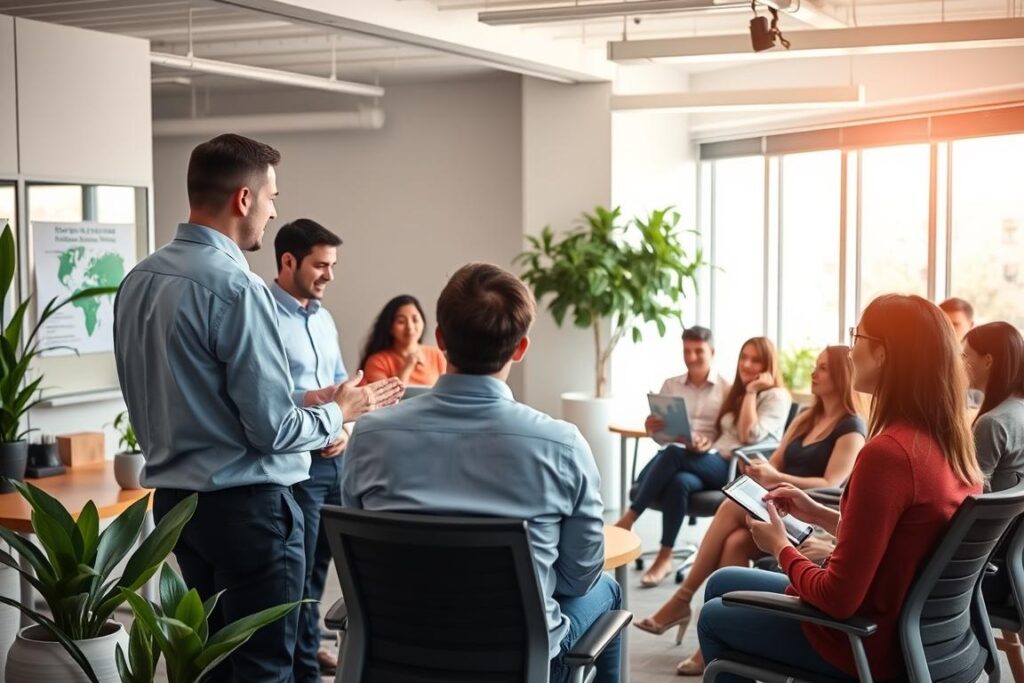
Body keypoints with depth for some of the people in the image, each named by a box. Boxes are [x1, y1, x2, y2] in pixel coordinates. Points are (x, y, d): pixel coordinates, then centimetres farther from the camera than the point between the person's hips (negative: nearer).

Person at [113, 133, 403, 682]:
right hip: (245, 505, -8)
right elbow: (273, 430, -19)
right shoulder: (235, 286, -20)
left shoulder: (138, 280, 6)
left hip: (174, 495, 8)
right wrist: (341, 411, 0)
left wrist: (302, 403, 15)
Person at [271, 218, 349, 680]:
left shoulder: (324, 318, 12)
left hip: (334, 458, 8)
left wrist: (344, 427, 2)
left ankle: (307, 646, 34)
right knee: (297, 571, 3)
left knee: (318, 564, 19)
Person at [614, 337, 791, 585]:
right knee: (679, 481, -30)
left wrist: (751, 391, -7)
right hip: (714, 463, 6)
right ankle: (664, 558, -30)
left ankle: (629, 518, -24)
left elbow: (749, 436, -13)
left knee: (674, 452, -30)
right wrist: (705, 442, 0)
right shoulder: (735, 392, 24)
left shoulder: (777, 397, 2)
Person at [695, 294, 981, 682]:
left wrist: (781, 547, -8)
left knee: (713, 618, 17)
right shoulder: (949, 444, -3)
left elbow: (839, 598, -26)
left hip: (866, 642, -8)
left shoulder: (887, 452, -30)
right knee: (720, 584, 23)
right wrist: (820, 515, 10)